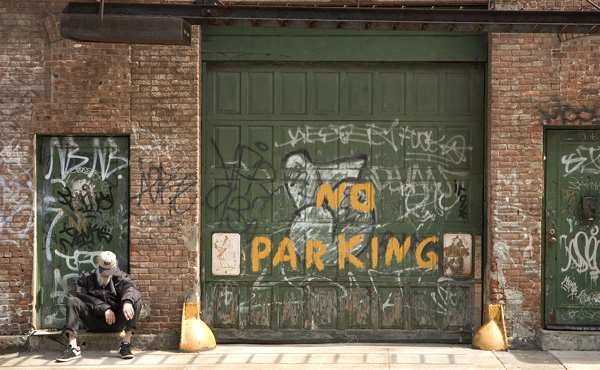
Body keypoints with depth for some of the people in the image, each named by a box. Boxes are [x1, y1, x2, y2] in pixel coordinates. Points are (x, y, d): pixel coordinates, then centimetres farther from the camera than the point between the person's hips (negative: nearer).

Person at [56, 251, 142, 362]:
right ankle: (73, 348, -31)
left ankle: (126, 343, -28)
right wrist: (104, 308, -22)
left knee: (136, 300, -22)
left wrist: (127, 301, -41)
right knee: (72, 301, -18)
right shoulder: (86, 278, 9)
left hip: (116, 323, -1)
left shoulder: (120, 277, 6)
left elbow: (130, 287, -17)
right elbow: (84, 298, -9)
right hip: (94, 324, 1)